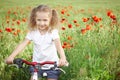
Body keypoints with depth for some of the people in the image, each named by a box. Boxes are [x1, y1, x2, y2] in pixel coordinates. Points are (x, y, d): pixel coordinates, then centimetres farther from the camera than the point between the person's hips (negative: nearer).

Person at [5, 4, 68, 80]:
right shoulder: (33, 32, -5)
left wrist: (63, 58, -46)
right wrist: (11, 56, -27)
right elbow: (23, 44, -13)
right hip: (36, 63, 2)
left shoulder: (53, 32, -13)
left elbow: (59, 46, -25)